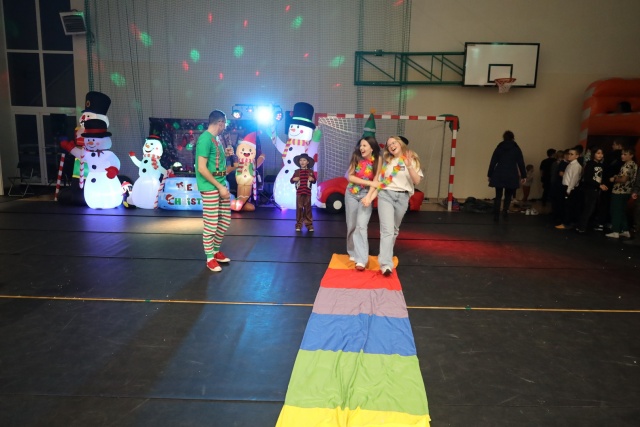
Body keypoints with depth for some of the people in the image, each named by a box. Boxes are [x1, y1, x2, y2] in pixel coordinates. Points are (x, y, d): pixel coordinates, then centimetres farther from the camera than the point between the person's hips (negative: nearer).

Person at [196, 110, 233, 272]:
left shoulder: (217, 138, 14)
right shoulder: (205, 139, -15)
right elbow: (201, 168, -20)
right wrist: (220, 187, -18)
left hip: (221, 185, 9)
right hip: (210, 188, -9)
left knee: (225, 221, 14)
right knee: (211, 224, -1)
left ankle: (216, 251, 30)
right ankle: (210, 258, 11)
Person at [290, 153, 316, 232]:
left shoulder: (310, 171, 4)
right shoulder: (297, 172, 4)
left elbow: (314, 180, 8)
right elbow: (291, 180, 7)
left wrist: (312, 179, -13)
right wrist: (294, 179, -14)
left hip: (307, 192, 0)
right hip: (299, 192, 0)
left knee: (308, 208, 5)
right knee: (299, 208, 2)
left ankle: (309, 224, 11)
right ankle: (298, 225, 8)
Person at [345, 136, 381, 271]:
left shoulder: (377, 160, -8)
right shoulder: (356, 157, -4)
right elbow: (350, 177, -9)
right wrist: (368, 182, -19)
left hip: (366, 194, -2)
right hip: (351, 194, 3)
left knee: (361, 226, -15)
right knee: (351, 225, 9)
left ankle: (361, 259, -15)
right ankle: (353, 252, 27)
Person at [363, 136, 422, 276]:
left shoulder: (412, 160, 9)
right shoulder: (387, 161, 13)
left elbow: (417, 181, -2)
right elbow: (379, 182, 10)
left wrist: (409, 166, -15)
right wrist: (369, 197, -2)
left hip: (402, 197, 1)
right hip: (386, 195, -1)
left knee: (394, 229, 12)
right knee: (387, 230, -14)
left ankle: (386, 255, 32)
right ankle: (386, 264, -22)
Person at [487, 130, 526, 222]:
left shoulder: (499, 148, 5)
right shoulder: (516, 149, 4)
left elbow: (493, 162, 4)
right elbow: (521, 163, 3)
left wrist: (489, 174, 8)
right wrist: (523, 176, 8)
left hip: (499, 175, 1)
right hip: (511, 176, -1)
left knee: (498, 196, 7)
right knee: (508, 195, 10)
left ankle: (496, 215, 2)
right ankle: (505, 210, -14)